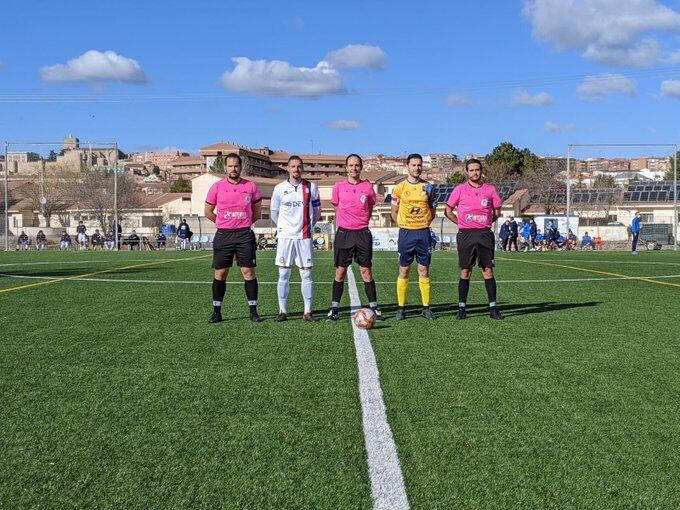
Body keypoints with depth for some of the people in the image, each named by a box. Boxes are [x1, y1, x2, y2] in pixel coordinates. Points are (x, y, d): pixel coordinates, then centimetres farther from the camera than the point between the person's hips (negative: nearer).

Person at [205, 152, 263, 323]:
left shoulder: (250, 186, 4)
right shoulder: (217, 187, 3)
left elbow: (257, 211, 15)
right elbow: (208, 212, 12)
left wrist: (244, 223, 9)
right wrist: (224, 224, 10)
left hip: (245, 235, 0)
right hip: (223, 236, 0)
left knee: (248, 272, -2)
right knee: (220, 273, 2)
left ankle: (253, 311, 5)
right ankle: (216, 312, 10)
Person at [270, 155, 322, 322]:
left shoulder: (311, 188, 3)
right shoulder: (279, 188, 3)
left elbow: (317, 210, 14)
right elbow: (274, 212, 13)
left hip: (304, 237, 0)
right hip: (285, 237, 0)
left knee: (306, 275, 1)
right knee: (283, 275, 1)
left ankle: (307, 312, 7)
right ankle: (282, 311, 8)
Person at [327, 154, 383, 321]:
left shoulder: (368, 186, 4)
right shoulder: (339, 186, 4)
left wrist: (361, 222, 7)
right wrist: (344, 223, 8)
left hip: (362, 233, 0)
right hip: (343, 233, 0)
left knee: (366, 271, 1)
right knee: (340, 272, 3)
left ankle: (374, 308, 9)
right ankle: (334, 308, 10)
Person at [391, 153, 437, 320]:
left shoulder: (427, 187, 6)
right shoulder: (400, 188, 3)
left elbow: (432, 211, 13)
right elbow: (394, 213, 9)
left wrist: (424, 223, 2)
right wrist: (404, 225, -2)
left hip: (423, 232, 1)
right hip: (406, 233, -1)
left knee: (424, 271, 3)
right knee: (404, 271, 1)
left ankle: (426, 308, 8)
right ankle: (401, 308, 6)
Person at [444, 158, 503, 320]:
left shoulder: (490, 189, 6)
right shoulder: (459, 189, 3)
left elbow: (497, 211, 17)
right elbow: (448, 211, 10)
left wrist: (486, 223, 10)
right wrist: (462, 223, 6)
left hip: (485, 234, 1)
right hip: (465, 235, -1)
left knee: (488, 271, -1)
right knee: (465, 272, 2)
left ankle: (493, 308, 4)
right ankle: (461, 308, 8)